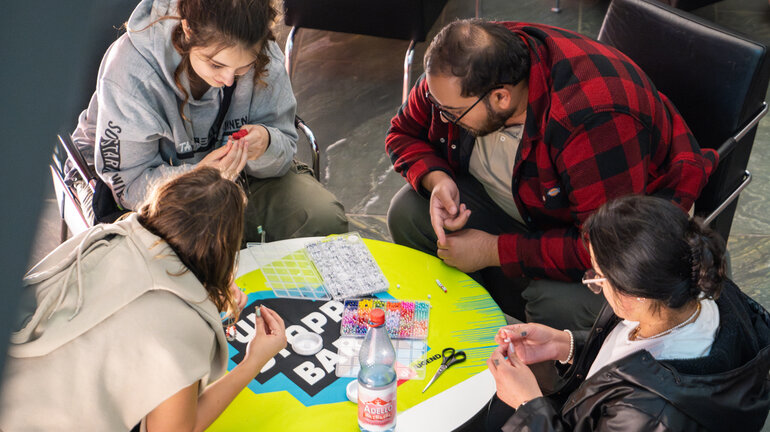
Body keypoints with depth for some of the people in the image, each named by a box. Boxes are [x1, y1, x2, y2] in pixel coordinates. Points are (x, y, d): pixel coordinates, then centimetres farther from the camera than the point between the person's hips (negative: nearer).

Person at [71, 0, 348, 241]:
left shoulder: (263, 56, -18)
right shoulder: (129, 72, -30)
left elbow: (285, 146, -7)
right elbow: (129, 185, -24)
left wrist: (266, 145, -33)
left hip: (234, 171, 4)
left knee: (326, 219, -16)